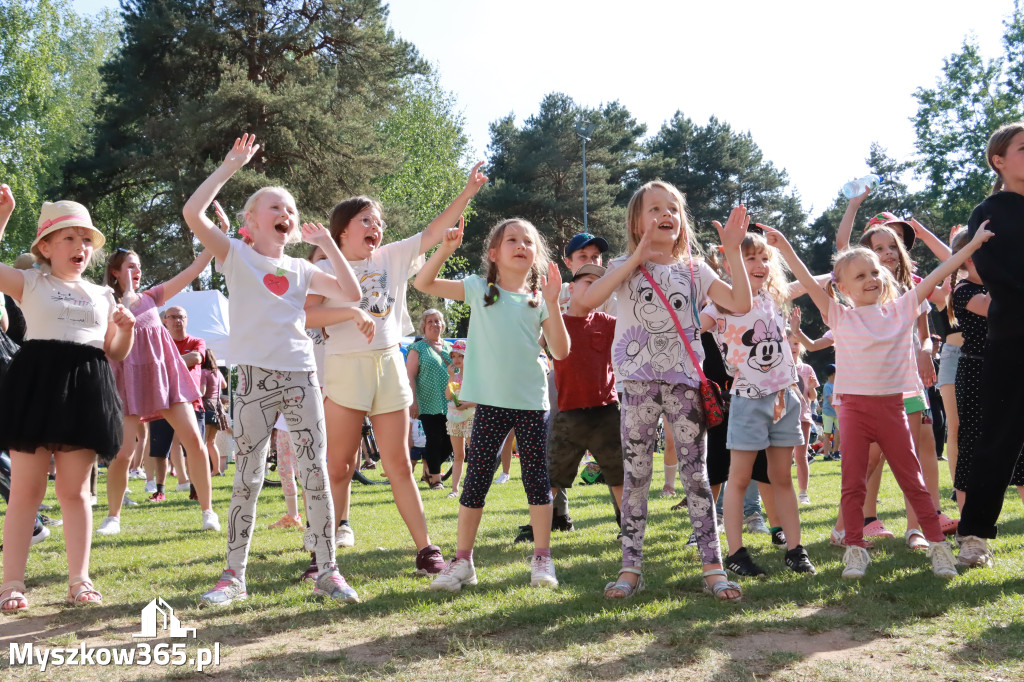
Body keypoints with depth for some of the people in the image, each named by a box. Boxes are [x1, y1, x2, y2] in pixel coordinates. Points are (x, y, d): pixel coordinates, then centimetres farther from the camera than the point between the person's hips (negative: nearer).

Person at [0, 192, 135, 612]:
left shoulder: (102, 296, 17)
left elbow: (115, 354, 19)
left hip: (86, 390, 3)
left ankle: (79, 579, 11)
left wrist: (126, 329, -1)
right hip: (37, 385, -2)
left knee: (75, 490, 7)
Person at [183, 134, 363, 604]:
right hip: (255, 377, -3)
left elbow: (351, 294, 9)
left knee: (316, 475, 2)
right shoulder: (237, 256, 3)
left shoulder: (301, 269, 14)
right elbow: (193, 212, -10)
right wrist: (232, 164, -8)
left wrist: (328, 245, 7)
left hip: (302, 376, 3)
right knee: (247, 480, 2)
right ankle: (234, 575, 12)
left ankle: (327, 571, 9)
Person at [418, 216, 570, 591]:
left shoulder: (538, 298, 4)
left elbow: (560, 351, -3)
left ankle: (542, 558, 17)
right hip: (491, 402, -1)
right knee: (475, 480, 3)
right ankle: (462, 560, 12)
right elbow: (423, 283, 0)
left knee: (537, 479, 6)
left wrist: (552, 303, -12)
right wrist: (446, 248, -12)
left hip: (532, 401, 1)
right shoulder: (479, 289, 3)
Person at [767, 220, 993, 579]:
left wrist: (974, 242, 7)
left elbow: (938, 274, 6)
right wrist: (785, 248, -18)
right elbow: (808, 283, -8)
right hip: (854, 406, -1)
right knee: (853, 483, 2)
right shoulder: (839, 317, 1)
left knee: (913, 481, 6)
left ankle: (937, 544, 14)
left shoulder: (901, 309, 5)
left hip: (892, 406, 1)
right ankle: (855, 549, 11)